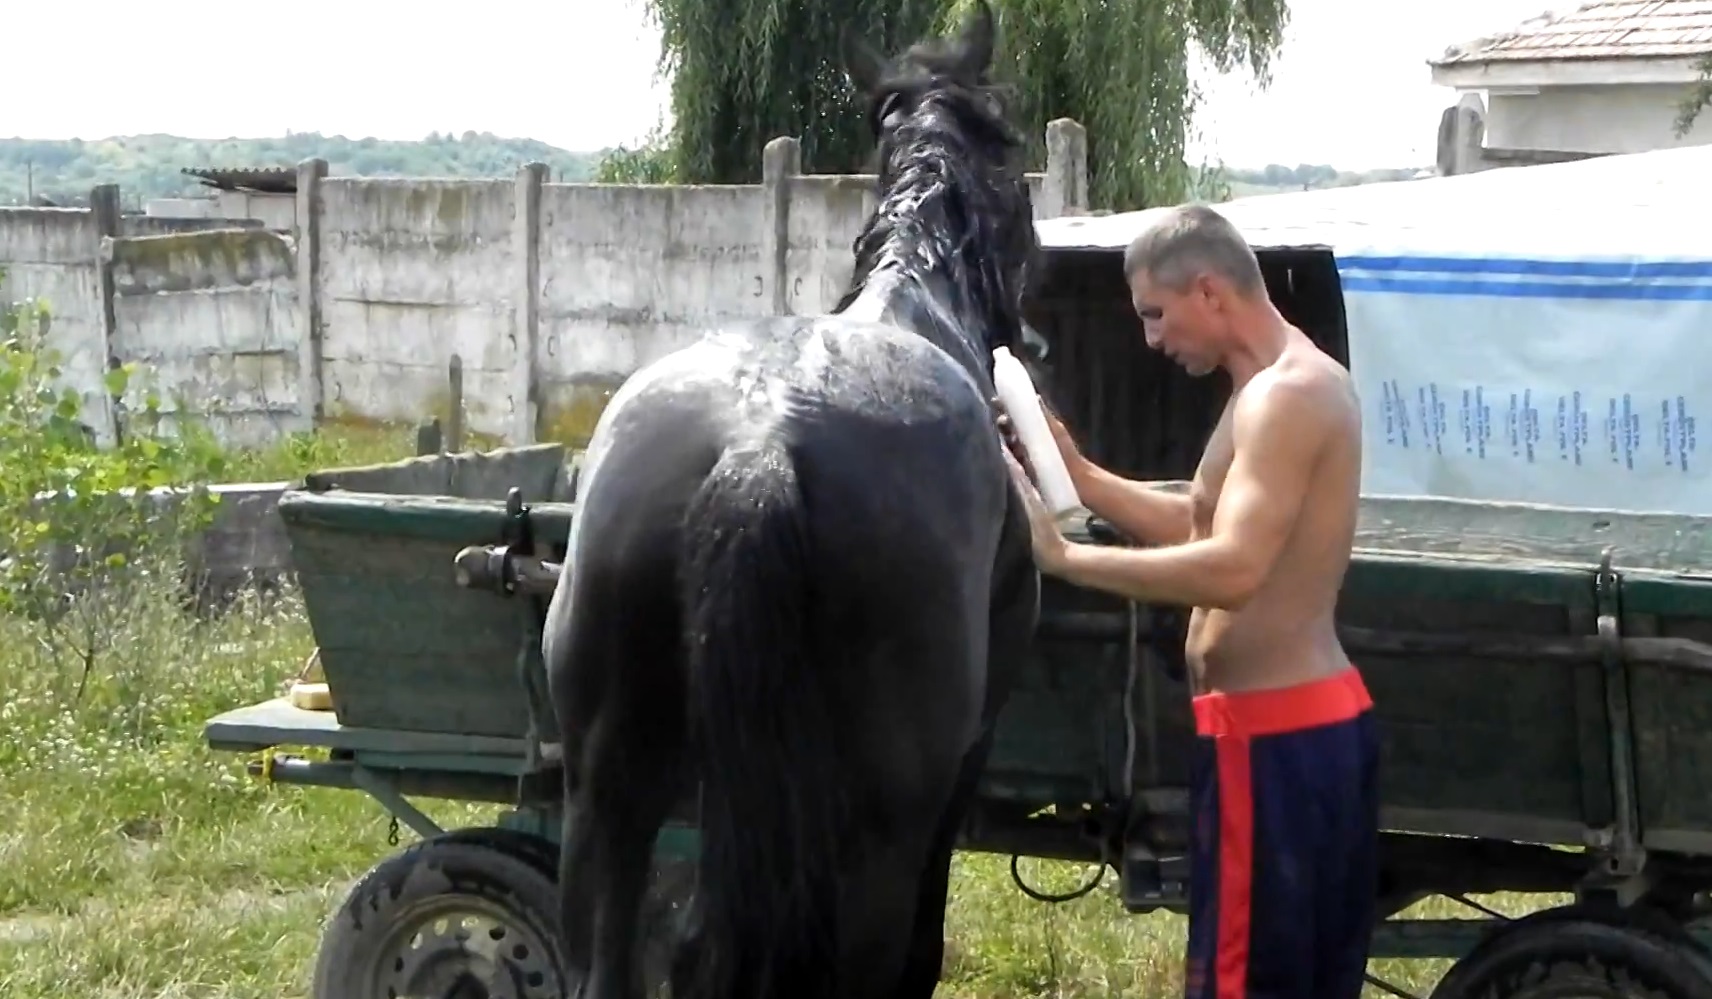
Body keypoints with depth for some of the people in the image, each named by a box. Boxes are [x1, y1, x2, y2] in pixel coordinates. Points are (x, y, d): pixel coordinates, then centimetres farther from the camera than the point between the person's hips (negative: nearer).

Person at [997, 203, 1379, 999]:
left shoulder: (1285, 396, -18)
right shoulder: (1287, 387, 16)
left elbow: (1232, 568, -28)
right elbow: (1204, 528, 22)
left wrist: (1062, 557, -26)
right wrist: (1076, 475, 13)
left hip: (1272, 736, -11)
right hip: (1314, 721, 11)